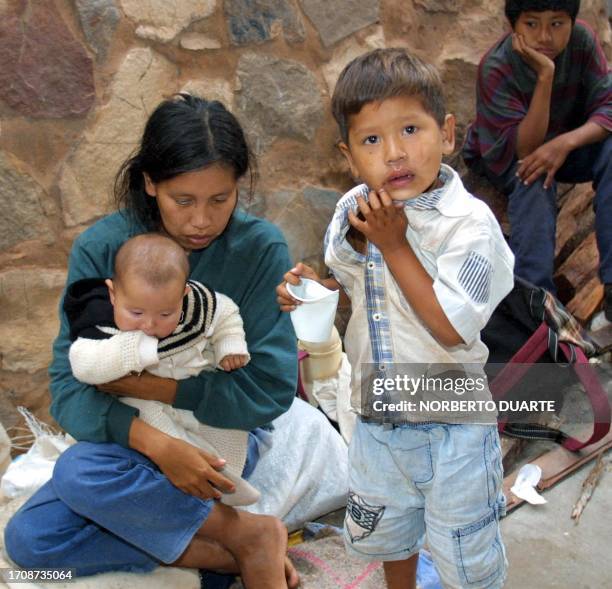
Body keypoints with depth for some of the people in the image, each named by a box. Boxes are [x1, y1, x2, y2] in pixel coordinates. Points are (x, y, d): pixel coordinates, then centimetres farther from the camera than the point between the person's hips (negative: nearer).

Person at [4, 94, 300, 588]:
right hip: (128, 436, 4)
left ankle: (251, 538, -14)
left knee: (80, 472, -29)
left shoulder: (260, 248, -16)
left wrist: (145, 385, -22)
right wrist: (155, 442, -32)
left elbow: (272, 388, -17)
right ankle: (242, 549, -15)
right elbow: (68, 384, -15)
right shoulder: (100, 249, -11)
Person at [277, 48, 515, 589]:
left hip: (451, 427, -6)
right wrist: (312, 287, -10)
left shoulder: (468, 222, -24)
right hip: (377, 417, 6)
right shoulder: (352, 211, -6)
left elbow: (452, 328, -29)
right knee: (383, 533, 29)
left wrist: (394, 244, -29)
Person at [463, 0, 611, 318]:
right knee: (533, 176, -37)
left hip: (566, 146, 3)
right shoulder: (495, 68, -28)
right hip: (504, 155, -3)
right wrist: (545, 75, -41)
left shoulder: (582, 39, -18)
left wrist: (565, 143, -40)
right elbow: (524, 148, -32)